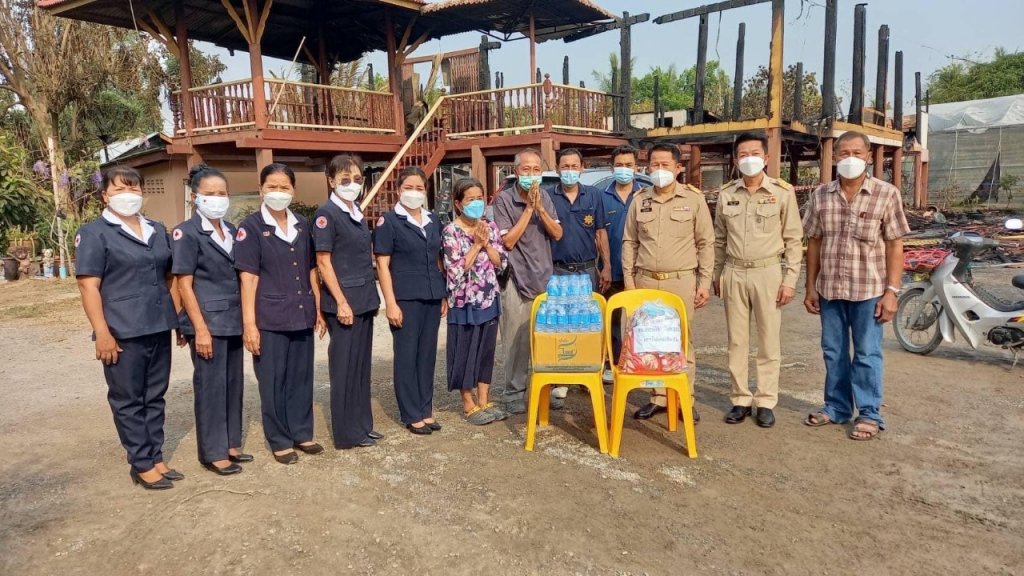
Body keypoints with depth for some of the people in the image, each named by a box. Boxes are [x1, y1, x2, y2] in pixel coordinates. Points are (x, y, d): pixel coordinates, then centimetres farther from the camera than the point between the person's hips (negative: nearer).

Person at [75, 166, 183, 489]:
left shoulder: (158, 231, 15)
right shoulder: (94, 233, -3)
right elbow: (89, 286, -10)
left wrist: (180, 317, 12)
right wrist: (102, 332, -16)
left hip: (159, 328, 6)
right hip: (123, 332, -5)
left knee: (155, 397, 12)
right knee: (128, 400, 4)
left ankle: (156, 457, 22)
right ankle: (142, 464, 12)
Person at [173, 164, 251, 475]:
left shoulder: (231, 230, 11)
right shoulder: (186, 233, -8)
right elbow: (184, 284, -12)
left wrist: (245, 317, 11)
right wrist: (200, 329, -16)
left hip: (233, 320, 7)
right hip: (208, 321, -6)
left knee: (233, 383, 12)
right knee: (210, 386, 2)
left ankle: (231, 444, 25)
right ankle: (213, 453, 14)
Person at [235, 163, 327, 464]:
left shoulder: (302, 225, 8)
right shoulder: (251, 227, -6)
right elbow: (248, 277, -10)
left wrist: (319, 309, 11)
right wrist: (249, 323, -13)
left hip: (302, 315, 5)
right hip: (270, 318, -4)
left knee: (301, 377, 13)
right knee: (273, 381, 6)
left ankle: (302, 433, 27)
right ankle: (280, 441, 19)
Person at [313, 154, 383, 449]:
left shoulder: (357, 212, 12)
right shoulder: (326, 214, -10)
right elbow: (323, 261, -14)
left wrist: (373, 296, 15)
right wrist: (341, 302, -18)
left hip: (364, 298, 8)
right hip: (344, 300, -8)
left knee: (362, 363, 13)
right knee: (344, 366, 1)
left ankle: (363, 424, 24)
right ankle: (347, 433, 11)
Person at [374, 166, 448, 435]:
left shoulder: (433, 220, 11)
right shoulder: (389, 221, -4)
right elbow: (382, 265, -7)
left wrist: (444, 295, 11)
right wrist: (391, 303, -13)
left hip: (432, 297, 5)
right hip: (406, 299, -5)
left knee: (428, 354, 11)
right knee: (407, 355, 4)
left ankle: (426, 410, 22)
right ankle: (412, 415, 13)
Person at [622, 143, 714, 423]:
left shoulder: (694, 198, 0)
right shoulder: (640, 200, 7)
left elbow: (706, 243, 2)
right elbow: (629, 242, 10)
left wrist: (704, 282, -3)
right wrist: (628, 279, 5)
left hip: (682, 281, -2)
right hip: (646, 281, 2)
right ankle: (658, 397, 17)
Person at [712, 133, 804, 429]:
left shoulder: (783, 192, -3)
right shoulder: (726, 194, 5)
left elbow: (794, 240, -1)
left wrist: (790, 279, -6)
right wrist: (717, 274, 11)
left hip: (768, 273, -2)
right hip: (734, 274, 3)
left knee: (769, 341, 4)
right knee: (737, 341, 8)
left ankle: (766, 402, 15)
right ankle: (740, 399, 19)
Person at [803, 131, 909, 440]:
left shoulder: (886, 194, -4)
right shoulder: (820, 195, 4)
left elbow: (895, 246, -4)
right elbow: (814, 243, 8)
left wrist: (891, 291, -9)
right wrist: (810, 287, 6)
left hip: (869, 290, -3)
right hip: (829, 290, 3)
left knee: (867, 354, 6)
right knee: (833, 352, 13)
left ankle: (869, 414, 18)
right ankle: (836, 407, 28)